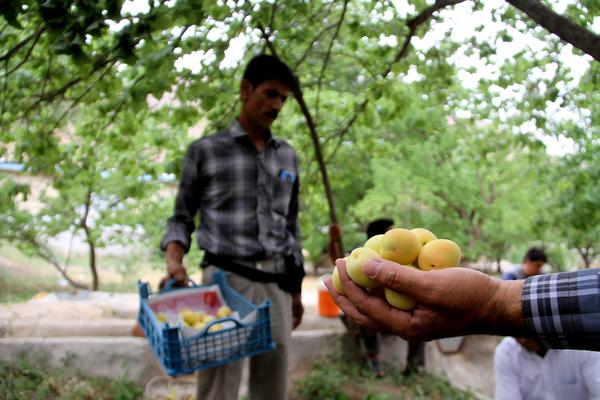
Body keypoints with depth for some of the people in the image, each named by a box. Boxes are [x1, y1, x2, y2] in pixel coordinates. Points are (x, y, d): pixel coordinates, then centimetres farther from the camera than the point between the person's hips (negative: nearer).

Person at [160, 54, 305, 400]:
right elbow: (182, 216, 6)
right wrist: (174, 260, -14)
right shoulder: (205, 150, 3)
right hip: (225, 279, -4)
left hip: (276, 283, 4)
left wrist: (296, 288, 16)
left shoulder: (288, 156, 14)